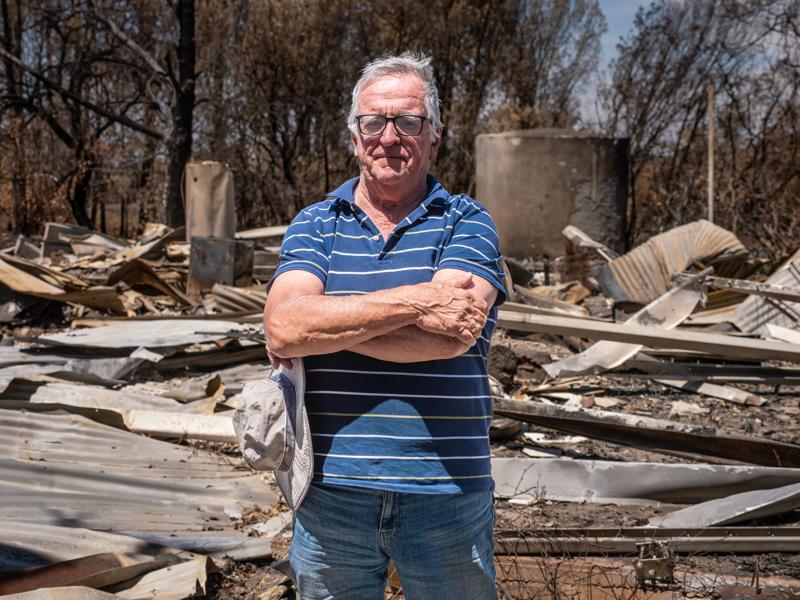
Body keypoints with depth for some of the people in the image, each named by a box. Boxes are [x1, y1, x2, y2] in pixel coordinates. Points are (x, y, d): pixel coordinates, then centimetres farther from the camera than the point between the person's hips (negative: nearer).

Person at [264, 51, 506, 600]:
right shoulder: (314, 225, 7)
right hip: (330, 491, 2)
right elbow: (283, 327, -12)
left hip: (444, 492, -1)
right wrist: (414, 302, -17)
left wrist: (323, 325, -10)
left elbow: (452, 336, -16)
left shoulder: (468, 223, 1)